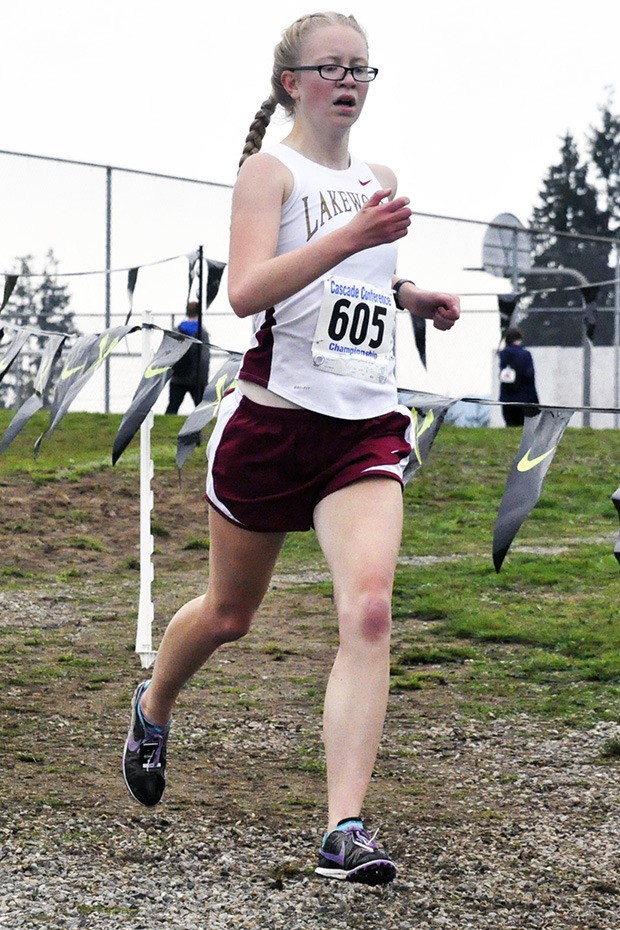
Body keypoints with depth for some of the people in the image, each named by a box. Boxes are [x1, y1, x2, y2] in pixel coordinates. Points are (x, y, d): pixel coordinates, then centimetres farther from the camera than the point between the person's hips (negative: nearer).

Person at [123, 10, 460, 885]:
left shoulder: (380, 180, 14)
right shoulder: (271, 169, -5)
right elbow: (246, 291, -21)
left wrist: (411, 293, 13)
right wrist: (351, 238, -31)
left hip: (367, 427, 4)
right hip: (274, 418, -3)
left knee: (369, 611, -18)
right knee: (229, 612, 14)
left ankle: (345, 829, -21)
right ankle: (153, 708, 48)